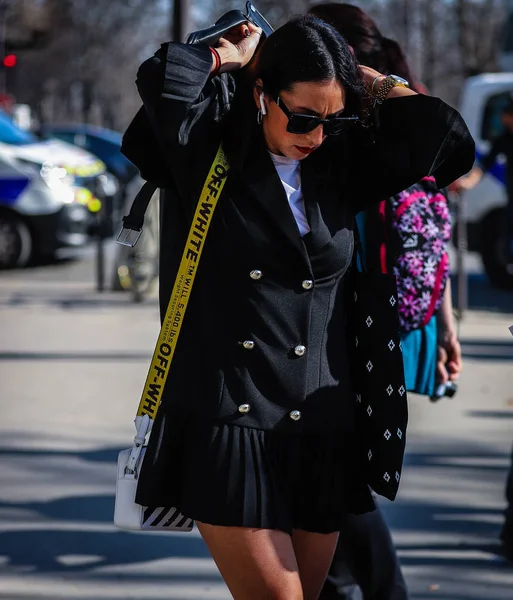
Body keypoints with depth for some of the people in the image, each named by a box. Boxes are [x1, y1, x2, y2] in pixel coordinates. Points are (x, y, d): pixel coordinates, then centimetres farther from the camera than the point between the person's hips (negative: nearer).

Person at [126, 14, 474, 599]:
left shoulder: (342, 165, 10)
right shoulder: (207, 154, -2)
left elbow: (449, 140, 0)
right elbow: (163, 78, -20)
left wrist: (364, 80, 4)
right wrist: (233, 60, -2)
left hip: (320, 434, 4)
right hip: (225, 424, -4)